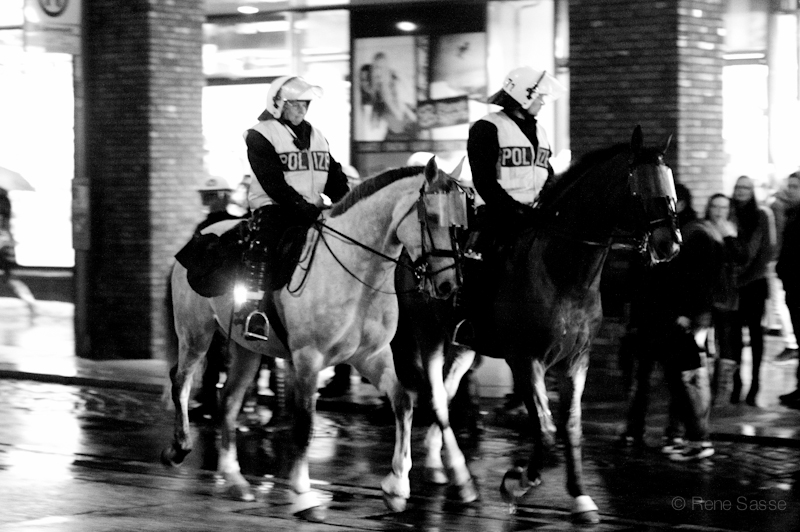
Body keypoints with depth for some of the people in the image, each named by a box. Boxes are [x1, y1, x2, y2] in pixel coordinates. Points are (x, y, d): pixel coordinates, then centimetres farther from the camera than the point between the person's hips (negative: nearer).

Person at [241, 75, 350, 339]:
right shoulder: (260, 135, -1)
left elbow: (335, 179, 18)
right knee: (264, 241, -33)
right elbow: (273, 183, -12)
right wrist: (303, 207, -20)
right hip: (272, 208, -6)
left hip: (313, 210, 6)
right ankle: (254, 307, -37)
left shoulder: (316, 136, 20)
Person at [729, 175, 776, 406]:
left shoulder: (762, 215, 3)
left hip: (755, 281, -1)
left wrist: (750, 274, -7)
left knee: (754, 329, 1)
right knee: (734, 329, -3)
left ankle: (755, 382, 5)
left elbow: (768, 249, 1)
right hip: (732, 281, 1)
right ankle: (736, 381, 3)